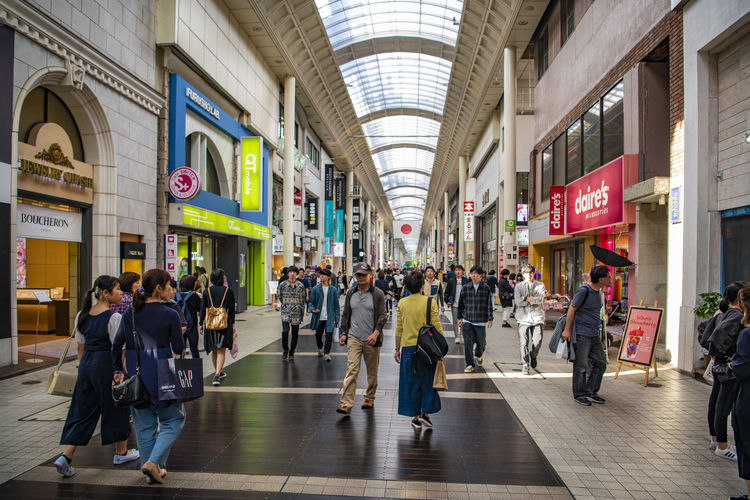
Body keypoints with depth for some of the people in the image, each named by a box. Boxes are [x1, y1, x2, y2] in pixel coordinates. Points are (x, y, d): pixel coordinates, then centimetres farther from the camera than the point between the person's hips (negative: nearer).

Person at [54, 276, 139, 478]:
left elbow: (80, 345, 12)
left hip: (86, 364, 7)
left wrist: (84, 365, 22)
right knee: (116, 407, 10)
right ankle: (121, 452, 26)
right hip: (107, 365, -6)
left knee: (82, 410, 13)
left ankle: (66, 456, 5)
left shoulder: (82, 315, 5)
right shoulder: (113, 317, -17)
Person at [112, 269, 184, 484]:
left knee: (144, 424, 17)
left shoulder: (129, 313, 3)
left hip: (135, 376, 5)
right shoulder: (170, 315, -12)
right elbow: (179, 349, -8)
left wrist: (117, 371, 13)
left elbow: (117, 345, 5)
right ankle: (154, 462, 0)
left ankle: (151, 471, 26)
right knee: (173, 420, 14)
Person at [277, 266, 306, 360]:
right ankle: (285, 351, 6)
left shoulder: (301, 286, 1)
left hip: (297, 313, 1)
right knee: (285, 331, -14)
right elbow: (280, 297, 15)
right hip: (285, 313, -1)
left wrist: (302, 312, 5)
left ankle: (291, 352, 21)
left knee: (295, 333, 6)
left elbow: (303, 300, 7)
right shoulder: (282, 285, 0)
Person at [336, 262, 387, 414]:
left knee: (372, 371, 11)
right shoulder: (350, 293, 8)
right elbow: (346, 315, 15)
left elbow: (382, 316, -5)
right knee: (351, 369, -8)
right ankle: (346, 404, -10)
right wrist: (343, 333, 7)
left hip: (371, 339, -1)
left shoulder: (378, 294, -2)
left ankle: (369, 398, 28)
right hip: (354, 338, 1)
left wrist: (376, 333, -18)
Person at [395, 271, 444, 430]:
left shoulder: (402, 303, -1)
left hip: (408, 347, 2)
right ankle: (425, 413, 11)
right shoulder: (430, 302, -8)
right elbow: (437, 327, -8)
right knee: (428, 380, 15)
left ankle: (415, 417, 17)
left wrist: (397, 349, 11)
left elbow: (399, 329, 3)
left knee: (411, 382, 11)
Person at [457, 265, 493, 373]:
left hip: (481, 321, 0)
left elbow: (489, 304, 1)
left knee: (481, 342, 10)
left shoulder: (486, 288, -1)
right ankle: (470, 365, 10)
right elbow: (461, 304, 10)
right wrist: (460, 317, 10)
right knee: (468, 343, -4)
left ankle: (478, 355, 43)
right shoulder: (465, 288, 2)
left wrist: (490, 319, -2)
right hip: (467, 321, 0)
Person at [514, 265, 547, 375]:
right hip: (523, 317, 0)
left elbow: (540, 299, -7)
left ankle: (533, 357, 26)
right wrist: (534, 299, -6)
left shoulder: (540, 285, 9)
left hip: (537, 317, 0)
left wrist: (526, 298, -9)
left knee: (537, 341, -5)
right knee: (524, 343, -4)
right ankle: (525, 364, 9)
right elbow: (518, 301, -7)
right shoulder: (519, 286, 8)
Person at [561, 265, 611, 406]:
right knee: (581, 365, -1)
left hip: (594, 335, 8)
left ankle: (591, 392, 21)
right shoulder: (584, 291, -15)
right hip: (581, 335, -8)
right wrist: (567, 330, -15)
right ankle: (579, 394, 11)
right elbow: (572, 309, -13)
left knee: (600, 362, 9)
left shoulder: (597, 291, 10)